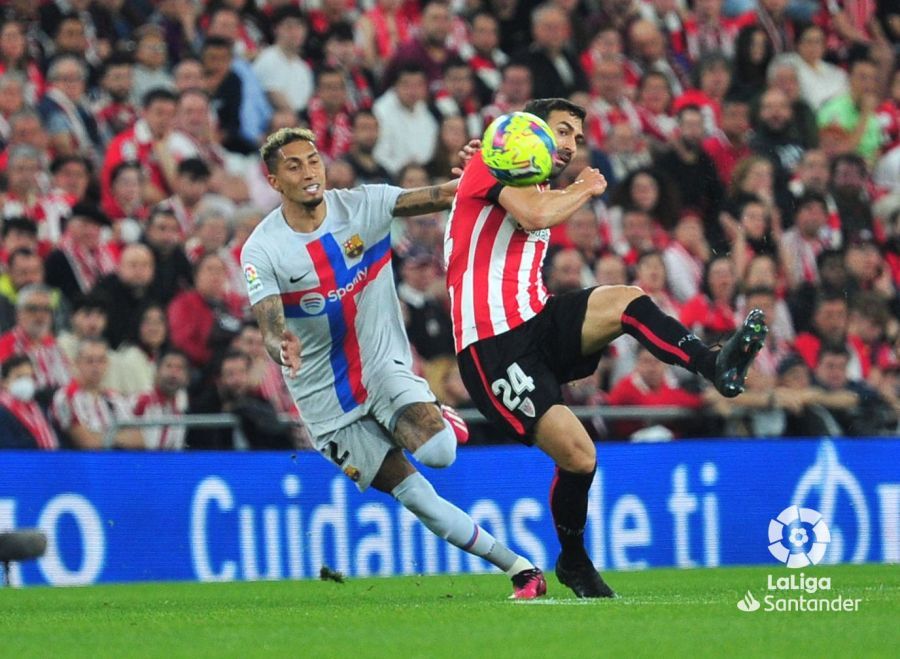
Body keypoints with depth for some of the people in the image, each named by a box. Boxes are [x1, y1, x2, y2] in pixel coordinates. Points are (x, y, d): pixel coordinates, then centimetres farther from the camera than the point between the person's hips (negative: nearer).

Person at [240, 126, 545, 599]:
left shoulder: (362, 205, -6)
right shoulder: (261, 250, -10)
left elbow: (438, 197, -19)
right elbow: (270, 326, -21)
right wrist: (282, 348, -45)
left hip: (384, 363, 1)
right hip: (325, 396, -1)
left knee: (438, 452, -26)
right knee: (414, 496, -7)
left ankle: (437, 420, 12)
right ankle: (518, 567, 5)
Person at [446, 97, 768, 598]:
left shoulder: (542, 193, 27)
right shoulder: (492, 165, 0)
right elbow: (534, 214, -17)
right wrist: (587, 188, 0)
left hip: (538, 322, 7)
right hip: (495, 345, -7)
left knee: (625, 300, -23)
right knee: (578, 456, -16)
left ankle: (718, 366, -36)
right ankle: (573, 562, 6)